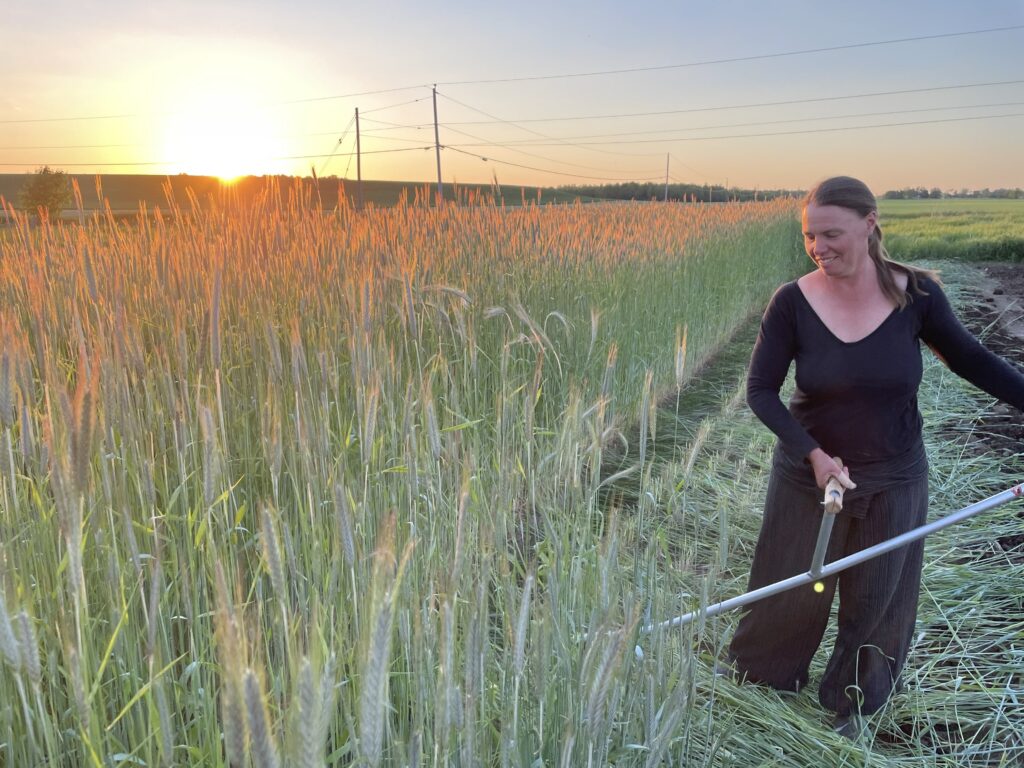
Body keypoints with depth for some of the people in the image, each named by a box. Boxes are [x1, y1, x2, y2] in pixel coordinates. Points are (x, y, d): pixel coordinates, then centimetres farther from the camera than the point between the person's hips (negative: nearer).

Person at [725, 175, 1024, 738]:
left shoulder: (917, 293, -13)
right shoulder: (792, 303, -16)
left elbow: (968, 358, 1)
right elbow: (760, 391, -14)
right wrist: (813, 453, -25)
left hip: (893, 480, 1)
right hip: (808, 474, -1)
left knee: (876, 600, 16)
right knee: (790, 588, 16)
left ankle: (853, 700, 42)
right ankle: (756, 676, 45)